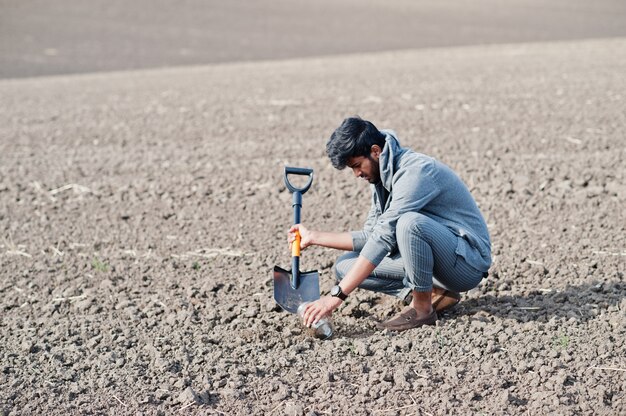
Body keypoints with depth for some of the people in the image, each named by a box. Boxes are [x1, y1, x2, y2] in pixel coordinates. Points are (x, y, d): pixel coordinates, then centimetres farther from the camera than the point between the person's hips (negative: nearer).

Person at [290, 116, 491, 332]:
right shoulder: (383, 176, 7)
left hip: (468, 260, -9)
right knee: (345, 265, 1)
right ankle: (433, 294, 0)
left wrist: (337, 295, -32)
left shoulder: (415, 170, -23)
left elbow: (384, 237, -30)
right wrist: (314, 236, 7)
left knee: (409, 222, -37)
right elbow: (371, 237, 12)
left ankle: (423, 308, -16)